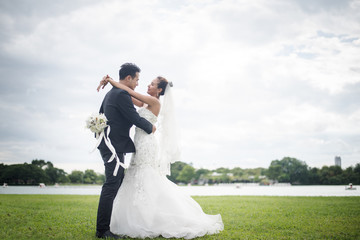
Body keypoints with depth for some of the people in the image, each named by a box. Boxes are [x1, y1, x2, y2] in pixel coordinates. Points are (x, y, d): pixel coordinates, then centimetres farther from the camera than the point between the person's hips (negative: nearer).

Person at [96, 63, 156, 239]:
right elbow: (135, 119, -14)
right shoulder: (122, 94, -14)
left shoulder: (111, 93, 18)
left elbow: (101, 115, 26)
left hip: (109, 144, 11)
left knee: (119, 184, 14)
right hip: (115, 147, -11)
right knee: (111, 186, -10)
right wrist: (151, 127, 2)